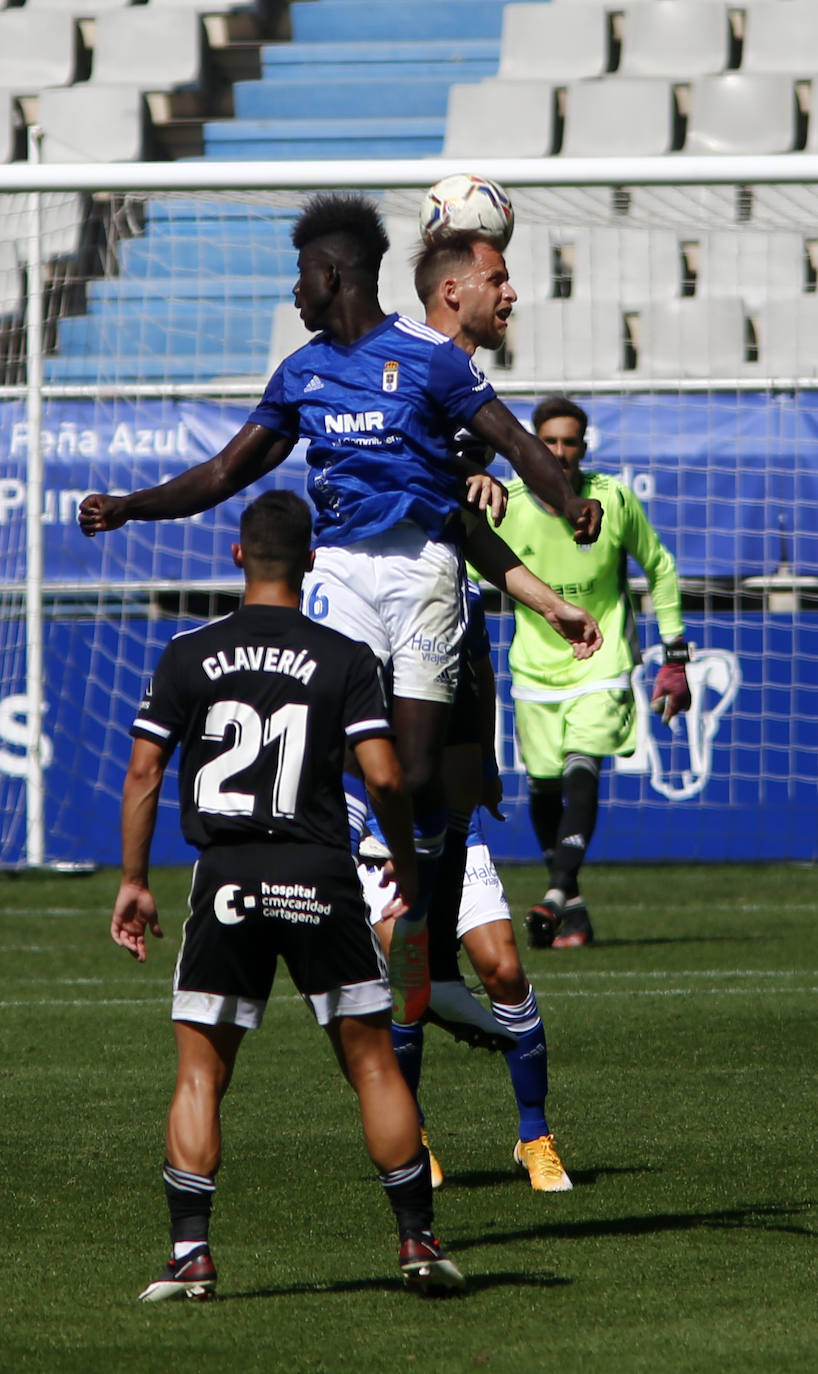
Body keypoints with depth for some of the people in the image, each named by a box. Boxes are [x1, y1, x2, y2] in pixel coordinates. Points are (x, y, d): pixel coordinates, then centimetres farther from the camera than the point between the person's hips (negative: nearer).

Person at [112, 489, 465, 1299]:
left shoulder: (188, 656, 4)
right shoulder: (345, 661, 0)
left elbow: (143, 773, 1)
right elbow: (383, 777, -6)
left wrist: (133, 882, 9)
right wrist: (406, 867, 10)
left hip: (226, 879, 0)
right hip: (320, 880, 0)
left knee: (200, 1073, 7)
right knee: (372, 1062, 8)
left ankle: (191, 1252, -3)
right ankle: (417, 1241, 7)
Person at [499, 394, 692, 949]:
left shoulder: (614, 501, -8)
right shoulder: (505, 507, -7)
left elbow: (660, 568, 6)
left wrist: (675, 657, 5)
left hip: (600, 665, -2)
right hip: (535, 668, 2)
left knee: (582, 774, -20)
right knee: (544, 789, 3)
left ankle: (557, 897, -29)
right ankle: (573, 908, 18)